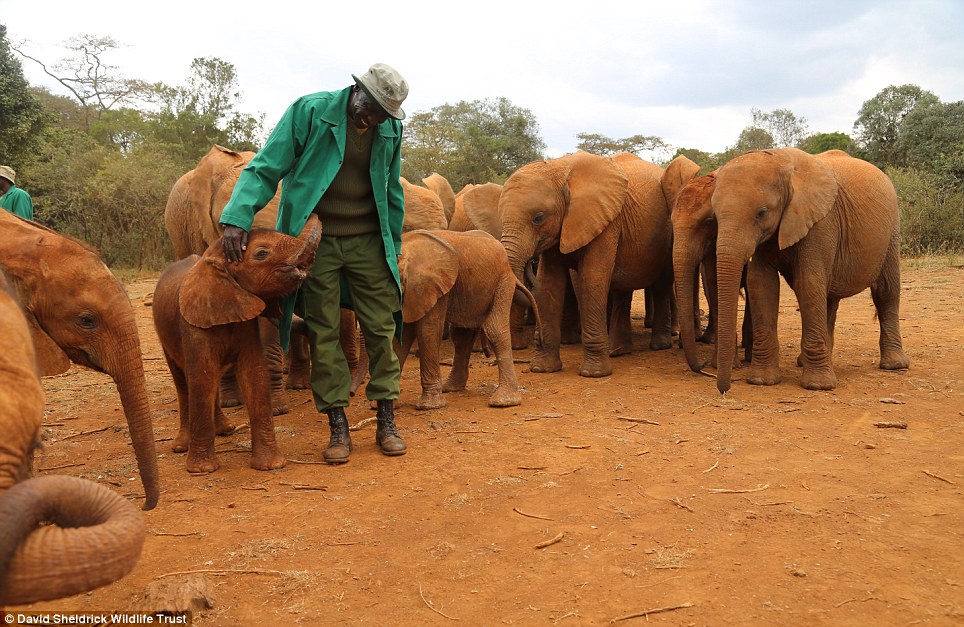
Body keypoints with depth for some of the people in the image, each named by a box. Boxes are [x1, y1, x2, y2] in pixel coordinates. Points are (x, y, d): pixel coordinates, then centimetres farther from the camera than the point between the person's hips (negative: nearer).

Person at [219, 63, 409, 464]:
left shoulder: (390, 130, 2)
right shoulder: (309, 111, -10)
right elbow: (264, 169, -11)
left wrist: (393, 246, 16)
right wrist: (237, 218, -24)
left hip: (368, 241, 3)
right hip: (315, 240, -2)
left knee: (382, 328, 1)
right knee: (323, 334, -1)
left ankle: (386, 423, 12)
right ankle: (338, 428, 9)